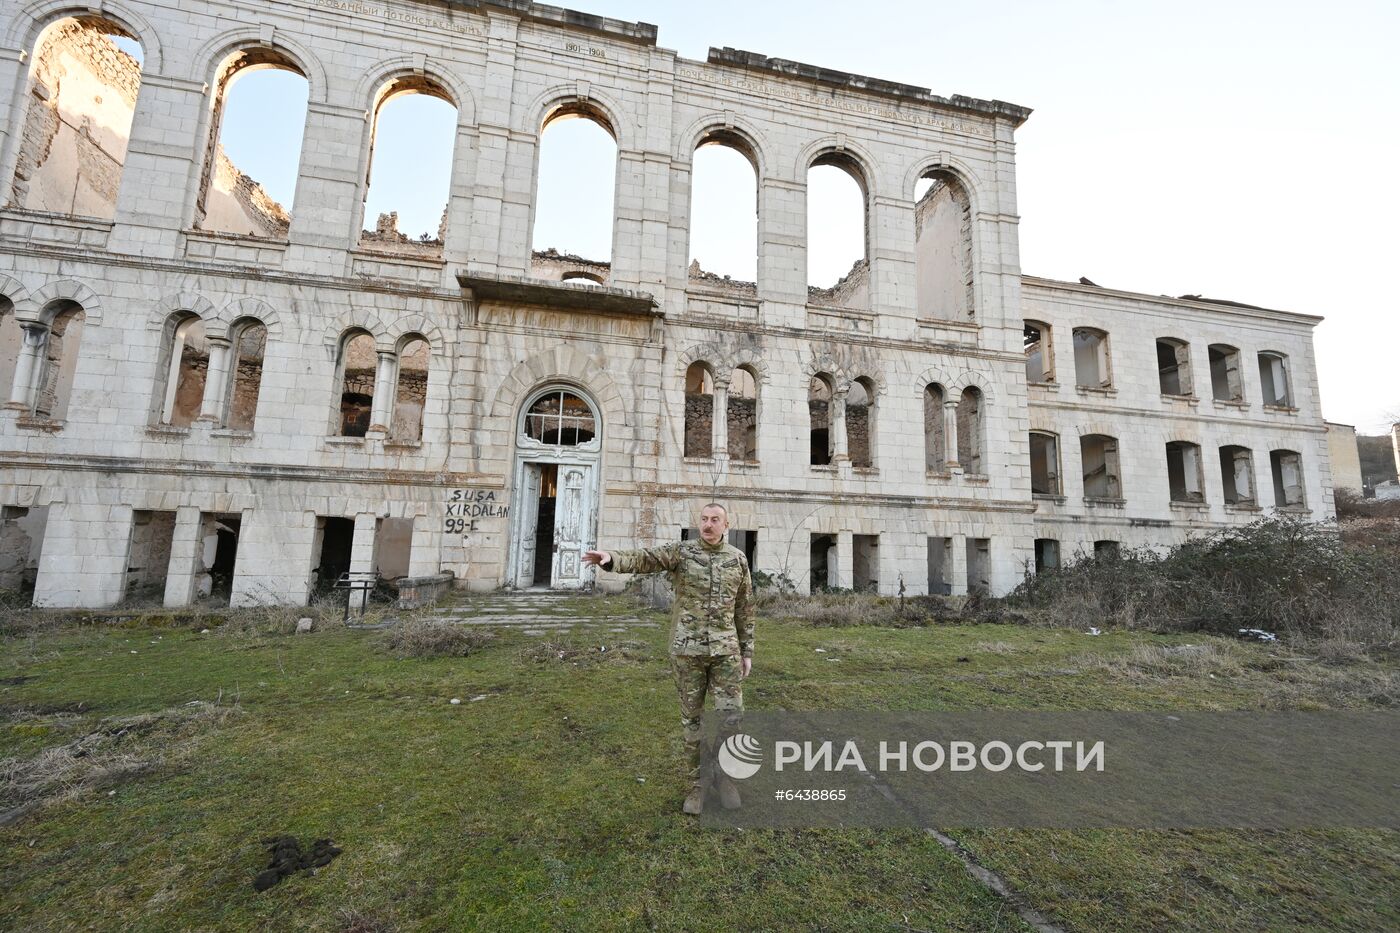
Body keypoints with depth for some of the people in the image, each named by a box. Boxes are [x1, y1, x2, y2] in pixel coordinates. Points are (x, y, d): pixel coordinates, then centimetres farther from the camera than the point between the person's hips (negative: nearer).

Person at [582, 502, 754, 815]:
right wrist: (611, 558, -41)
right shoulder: (681, 551, -4)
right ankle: (699, 782, 27)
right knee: (692, 718, 8)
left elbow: (744, 609, 9)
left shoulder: (738, 559, 4)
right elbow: (642, 559, -20)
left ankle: (723, 772, 25)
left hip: (724, 649, 1)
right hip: (687, 648, -1)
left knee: (731, 716, -2)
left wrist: (747, 652, 7)